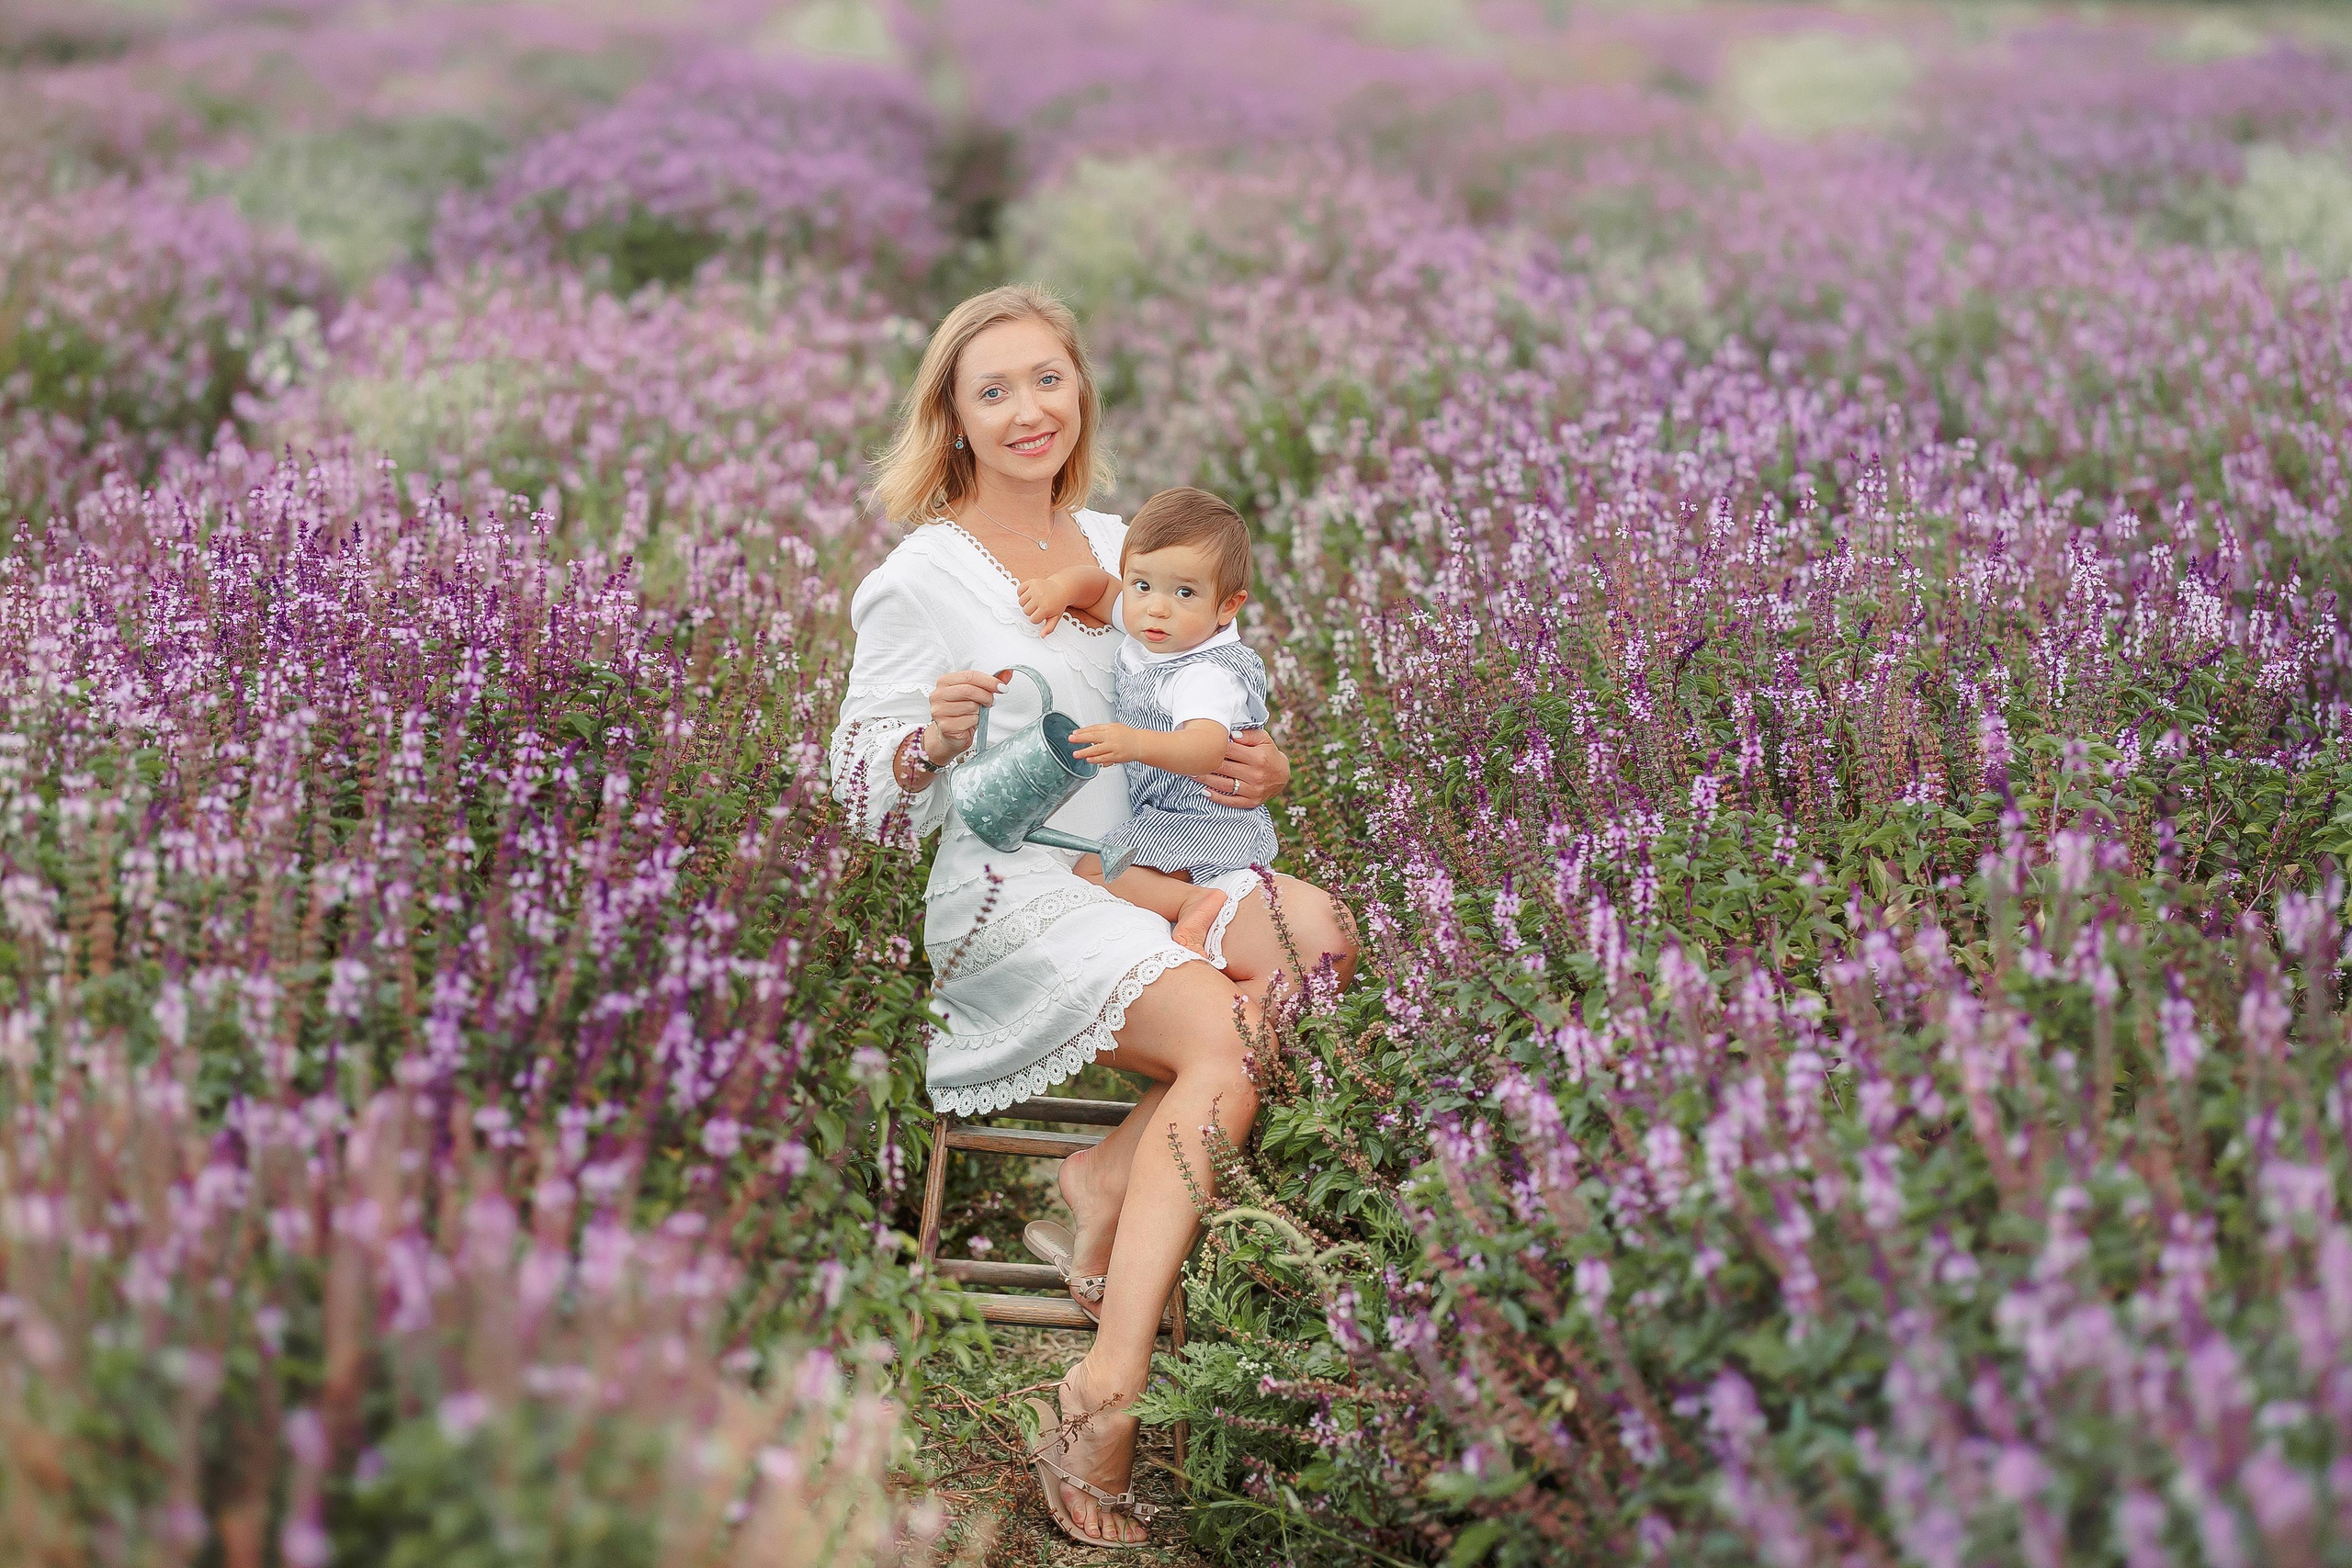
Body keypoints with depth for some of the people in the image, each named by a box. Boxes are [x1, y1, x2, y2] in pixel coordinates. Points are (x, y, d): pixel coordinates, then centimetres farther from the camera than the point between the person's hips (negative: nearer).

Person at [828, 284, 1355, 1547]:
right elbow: (863, 794, -2)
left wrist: (1260, 772, 0)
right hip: (1009, 893, -6)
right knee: (1221, 1037, -31)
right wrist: (935, 739, -24)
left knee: (1319, 936, -25)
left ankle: (1120, 1168, -14)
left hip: (1144, 867, 6)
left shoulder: (1120, 543, 14)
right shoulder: (920, 578, -2)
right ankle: (1107, 1398, -33)